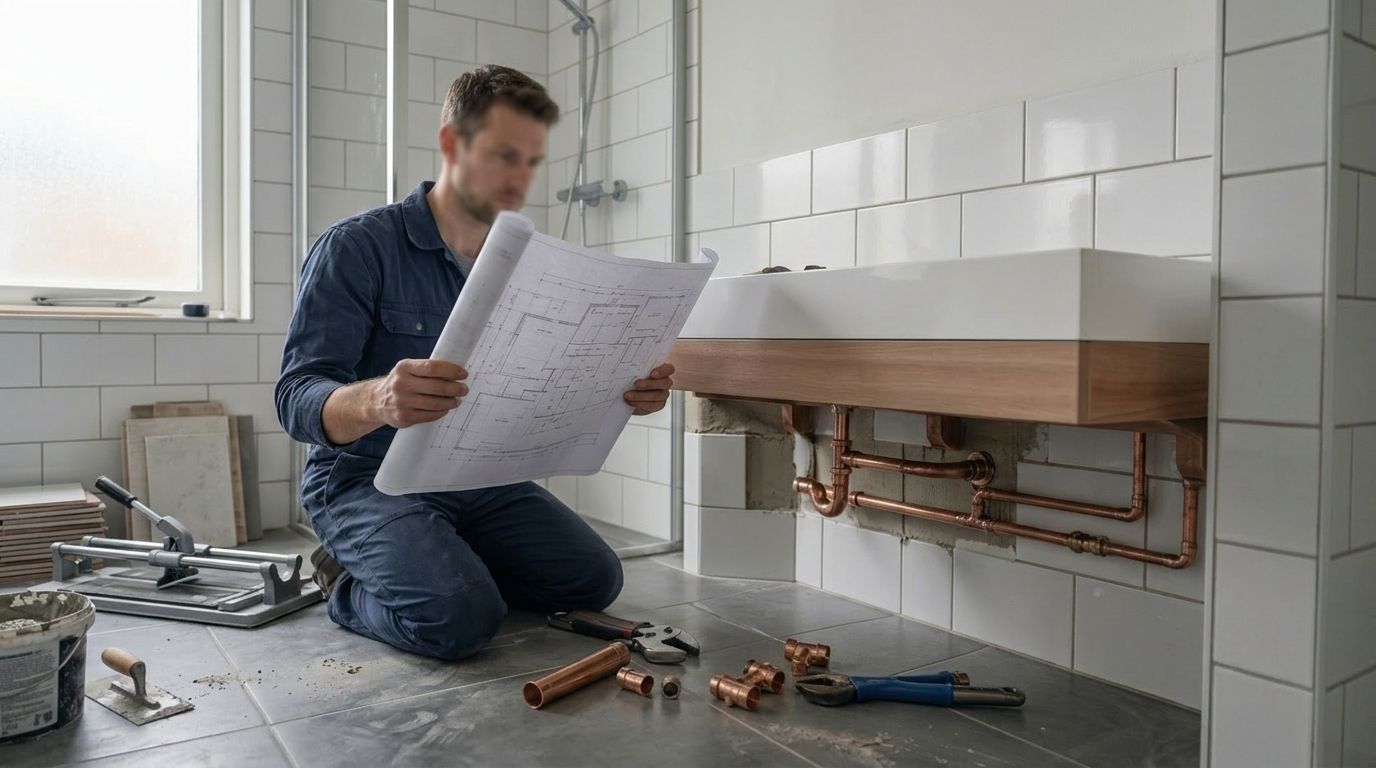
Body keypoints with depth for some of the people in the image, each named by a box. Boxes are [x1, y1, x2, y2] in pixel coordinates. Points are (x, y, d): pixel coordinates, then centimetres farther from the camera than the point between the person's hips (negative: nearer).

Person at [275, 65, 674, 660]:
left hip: (481, 480, 6)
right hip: (368, 479, -6)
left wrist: (622, 393, -15)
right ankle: (348, 585, 4)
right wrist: (377, 400, -43)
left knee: (594, 578, -10)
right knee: (460, 617, -28)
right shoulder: (356, 248, -12)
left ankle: (443, 567, 12)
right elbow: (297, 399, -19)